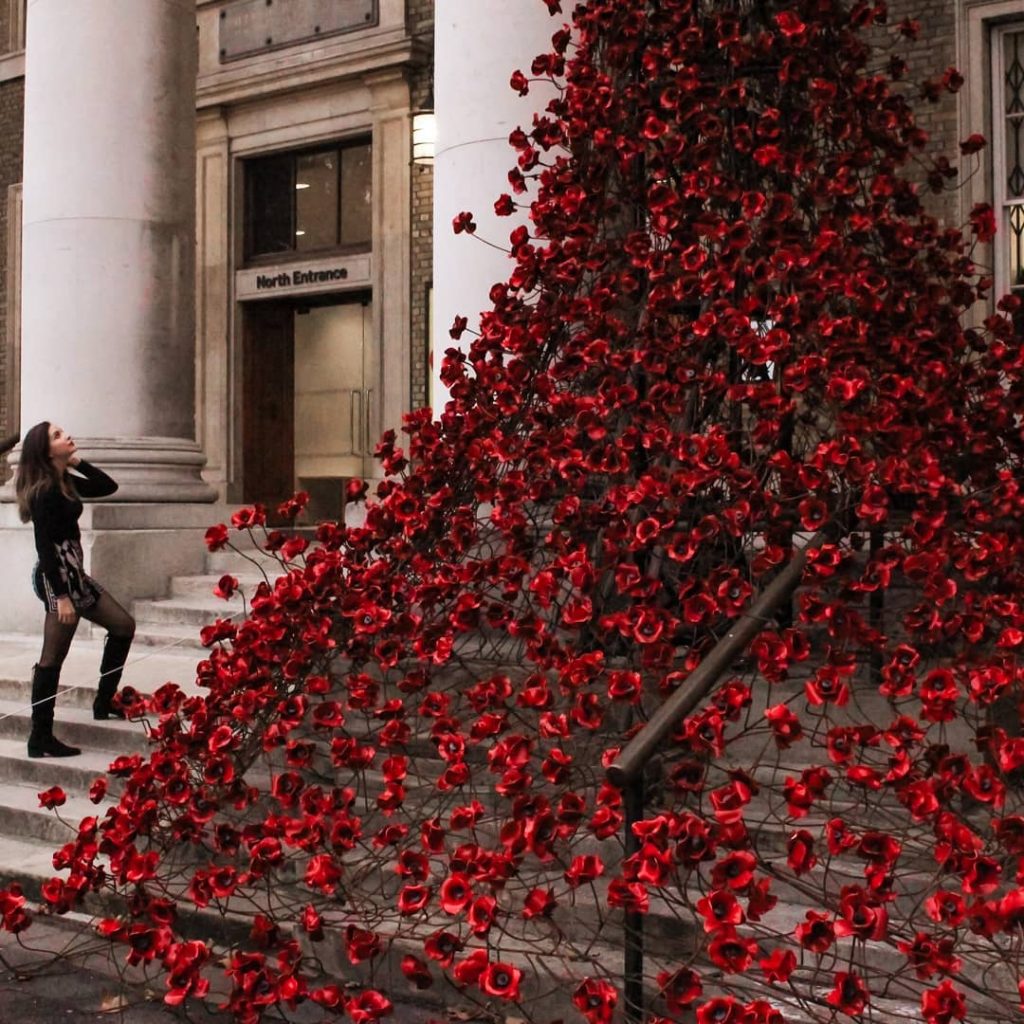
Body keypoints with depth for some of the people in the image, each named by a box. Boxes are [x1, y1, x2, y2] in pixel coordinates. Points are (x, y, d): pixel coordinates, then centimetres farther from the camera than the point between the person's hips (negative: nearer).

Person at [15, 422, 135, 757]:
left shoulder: (65, 481, 10)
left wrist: (78, 462, 4)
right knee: (52, 659, -5)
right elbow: (44, 545, -20)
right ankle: (40, 740, 1)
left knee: (124, 626, 16)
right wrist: (61, 596, -22)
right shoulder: (44, 491, -17)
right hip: (57, 576, -10)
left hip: (73, 572, 10)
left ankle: (104, 702, 23)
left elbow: (108, 486, 16)